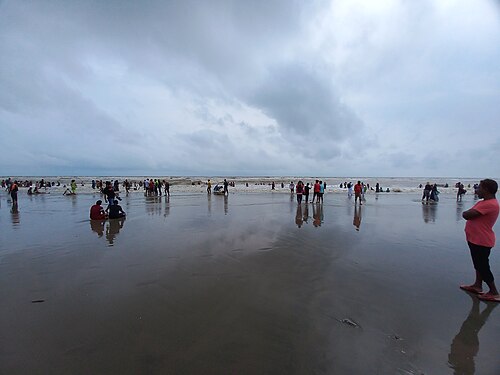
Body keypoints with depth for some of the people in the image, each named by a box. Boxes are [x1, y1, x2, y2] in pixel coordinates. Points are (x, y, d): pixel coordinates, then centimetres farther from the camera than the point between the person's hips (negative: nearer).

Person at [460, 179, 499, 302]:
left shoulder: (490, 204, -24)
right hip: (476, 239, 10)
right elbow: (467, 214, 13)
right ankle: (478, 286, 33)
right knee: (479, 264, 20)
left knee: (483, 266, 1)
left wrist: (467, 213, -7)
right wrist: (470, 213, -7)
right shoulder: (484, 202, 10)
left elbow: (466, 215, -26)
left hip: (481, 242, -10)